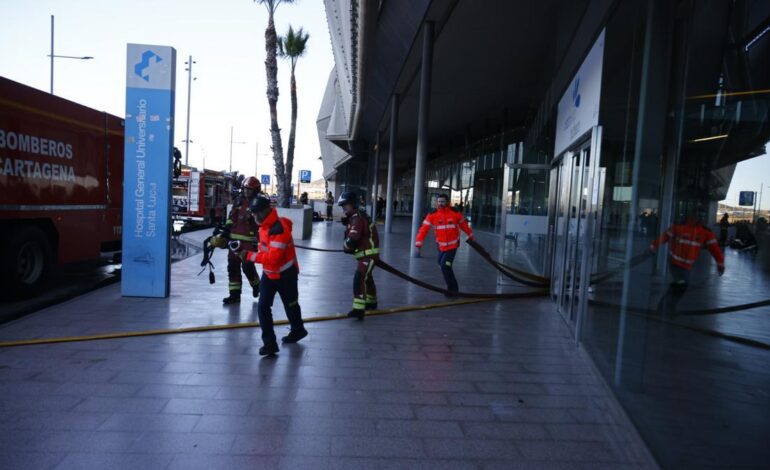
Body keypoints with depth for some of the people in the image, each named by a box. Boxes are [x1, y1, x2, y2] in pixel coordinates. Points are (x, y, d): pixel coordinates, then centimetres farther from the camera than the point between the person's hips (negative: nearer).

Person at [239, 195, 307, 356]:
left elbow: (273, 257, -35)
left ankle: (298, 330, 40)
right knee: (263, 307, -3)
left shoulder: (279, 229, -30)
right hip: (268, 273, 7)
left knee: (290, 305, 14)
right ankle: (269, 342, 3)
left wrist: (250, 255, -33)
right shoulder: (264, 225, 0)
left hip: (285, 274, -7)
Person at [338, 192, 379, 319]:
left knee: (359, 279, -20)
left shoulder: (357, 218, -20)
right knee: (367, 278, 26)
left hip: (368, 254, -11)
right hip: (364, 253, 11)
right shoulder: (354, 217, 13)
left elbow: (352, 239, -29)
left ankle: (358, 309, -25)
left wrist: (345, 246, -9)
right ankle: (371, 302, 46)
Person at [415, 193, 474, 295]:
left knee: (445, 266, -15)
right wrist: (418, 243, -23)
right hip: (441, 246, 4)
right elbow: (424, 228, -14)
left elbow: (463, 224, 7)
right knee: (441, 262, 21)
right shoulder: (432, 215, -10)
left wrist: (470, 235, 19)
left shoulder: (455, 213, -10)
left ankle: (453, 289, 1)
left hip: (452, 245, -3)